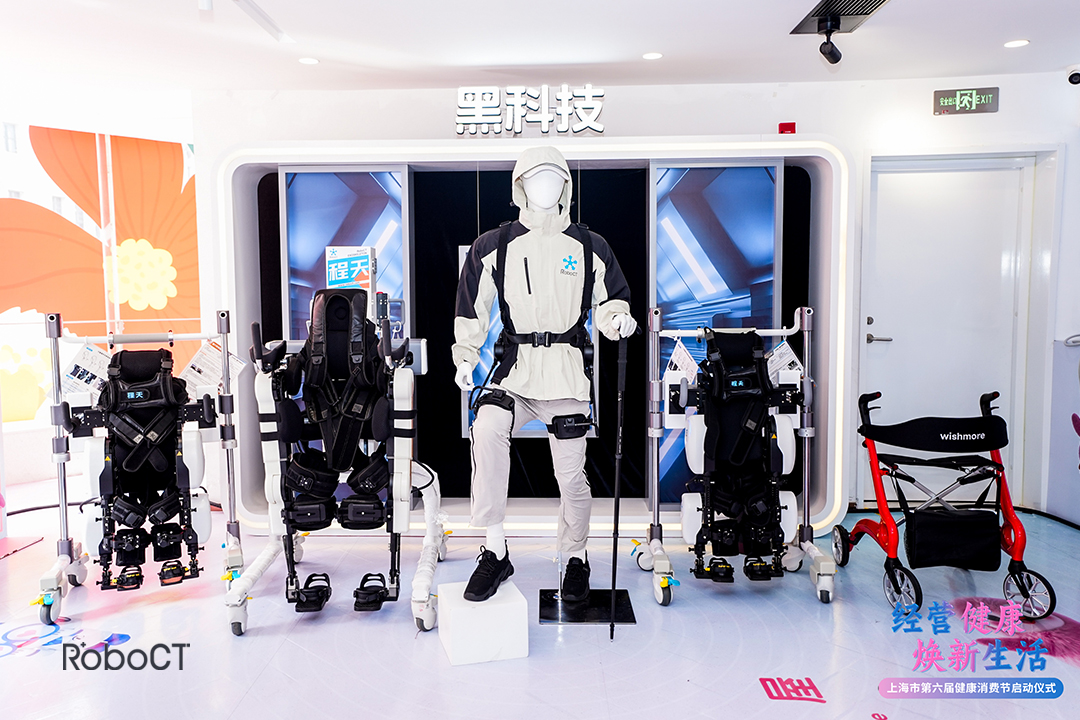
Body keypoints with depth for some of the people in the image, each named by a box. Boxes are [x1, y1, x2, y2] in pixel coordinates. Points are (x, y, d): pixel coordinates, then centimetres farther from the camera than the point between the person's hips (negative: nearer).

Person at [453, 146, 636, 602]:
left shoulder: (590, 247, 8)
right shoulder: (493, 247, 7)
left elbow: (611, 299, 15)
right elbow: (471, 308, 12)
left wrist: (617, 319, -8)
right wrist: (465, 357, 3)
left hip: (568, 373, 0)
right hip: (514, 372, 0)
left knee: (571, 475, 3)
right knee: (487, 429, -29)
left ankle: (576, 557, 30)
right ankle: (495, 551, -16)